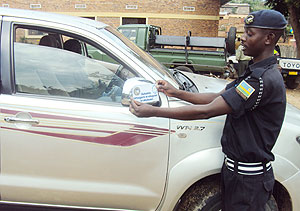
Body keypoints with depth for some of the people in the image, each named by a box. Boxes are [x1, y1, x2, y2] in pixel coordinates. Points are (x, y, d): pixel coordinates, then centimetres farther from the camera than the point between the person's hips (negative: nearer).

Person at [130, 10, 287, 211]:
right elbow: (218, 98, 8)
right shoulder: (256, 72, 8)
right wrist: (177, 92, 1)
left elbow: (207, 111, -30)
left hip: (249, 178, -9)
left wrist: (152, 111, -27)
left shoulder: (265, 79, -26)